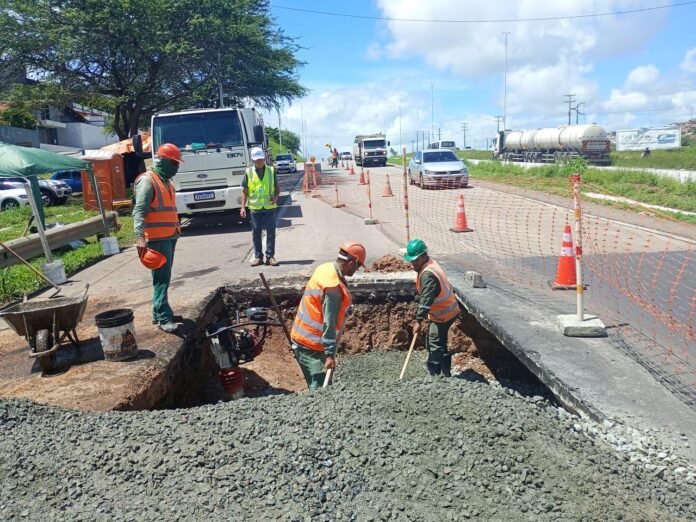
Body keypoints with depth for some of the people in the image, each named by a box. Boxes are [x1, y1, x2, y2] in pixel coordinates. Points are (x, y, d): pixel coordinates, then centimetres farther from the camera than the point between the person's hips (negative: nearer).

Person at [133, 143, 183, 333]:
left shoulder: (166, 181, 18)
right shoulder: (147, 181, -11)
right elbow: (139, 211, -19)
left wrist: (177, 228, 25)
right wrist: (140, 237, -28)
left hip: (169, 237, 9)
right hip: (157, 239, -9)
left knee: (164, 277, 13)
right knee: (162, 278, -9)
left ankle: (158, 313, 22)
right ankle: (164, 319, -7)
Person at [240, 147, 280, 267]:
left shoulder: (271, 171, 4)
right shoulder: (249, 172, 3)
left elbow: (277, 188, 10)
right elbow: (245, 191, 5)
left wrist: (276, 197, -10)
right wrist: (243, 207, -2)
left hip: (269, 207, 0)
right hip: (255, 208, 0)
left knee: (271, 232, 0)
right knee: (256, 233, 6)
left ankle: (270, 256, 9)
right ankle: (258, 257, 16)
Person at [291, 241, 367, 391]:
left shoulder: (326, 268, 4)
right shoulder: (333, 286, -25)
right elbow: (329, 322, -25)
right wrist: (330, 354, -23)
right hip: (311, 345, -10)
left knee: (319, 386, 16)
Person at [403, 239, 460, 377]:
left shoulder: (428, 274, -26)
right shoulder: (429, 267, 7)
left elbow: (426, 299, -32)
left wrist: (419, 320, -33)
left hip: (443, 314, -11)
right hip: (447, 310, 11)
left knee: (435, 345, -7)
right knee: (440, 344, 19)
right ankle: (445, 373, 29)